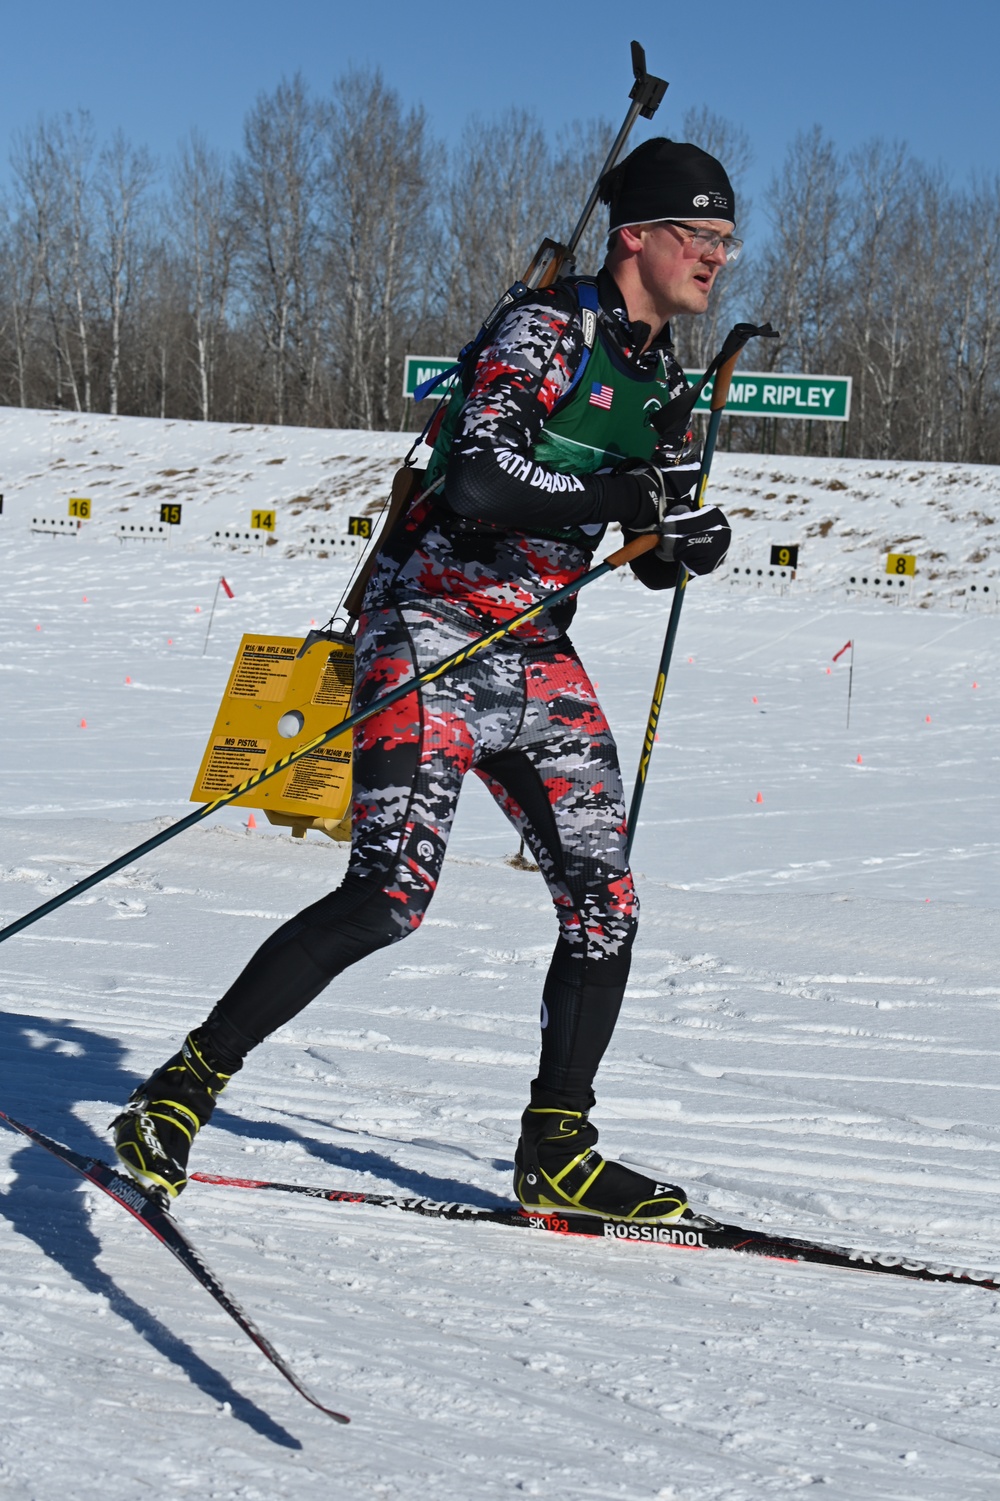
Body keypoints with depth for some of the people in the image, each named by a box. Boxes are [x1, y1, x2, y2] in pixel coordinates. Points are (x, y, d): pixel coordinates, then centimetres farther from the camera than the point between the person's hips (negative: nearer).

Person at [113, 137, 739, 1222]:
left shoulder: (663, 378, 13)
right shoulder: (545, 329, -12)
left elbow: (653, 556, 20)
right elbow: (478, 483, -27)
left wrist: (688, 541, -3)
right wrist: (634, 495, -24)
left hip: (537, 655, 8)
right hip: (431, 631, -8)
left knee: (604, 905, 1)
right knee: (391, 894, -19)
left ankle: (555, 1152, 13)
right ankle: (188, 1084, -7)